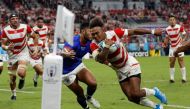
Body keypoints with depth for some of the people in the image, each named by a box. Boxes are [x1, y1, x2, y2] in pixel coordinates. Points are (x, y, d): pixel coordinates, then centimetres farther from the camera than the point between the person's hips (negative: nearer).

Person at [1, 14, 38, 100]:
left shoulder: (25, 27, -13)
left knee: (21, 73, -27)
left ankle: (22, 79, 11)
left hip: (23, 53, -2)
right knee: (12, 78, 8)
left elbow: (34, 37, 3)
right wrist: (7, 47, -31)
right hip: (12, 55, 2)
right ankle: (13, 94, 34)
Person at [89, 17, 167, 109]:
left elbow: (134, 31, -11)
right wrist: (106, 47, -57)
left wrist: (152, 32, -5)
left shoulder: (113, 33, -24)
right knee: (132, 98, 1)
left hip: (130, 64, -3)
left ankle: (154, 92, 13)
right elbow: (100, 59, -40)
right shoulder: (94, 45, -22)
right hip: (120, 71, 3)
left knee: (135, 93, -17)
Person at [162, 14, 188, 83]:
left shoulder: (180, 27, -13)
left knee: (181, 62, -6)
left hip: (179, 46, -4)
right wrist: (165, 43, -5)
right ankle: (172, 78, 9)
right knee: (171, 63, 2)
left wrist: (183, 40, -25)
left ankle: (184, 78, -1)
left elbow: (185, 35, -7)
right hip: (172, 47, 4)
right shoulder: (167, 29, -1)